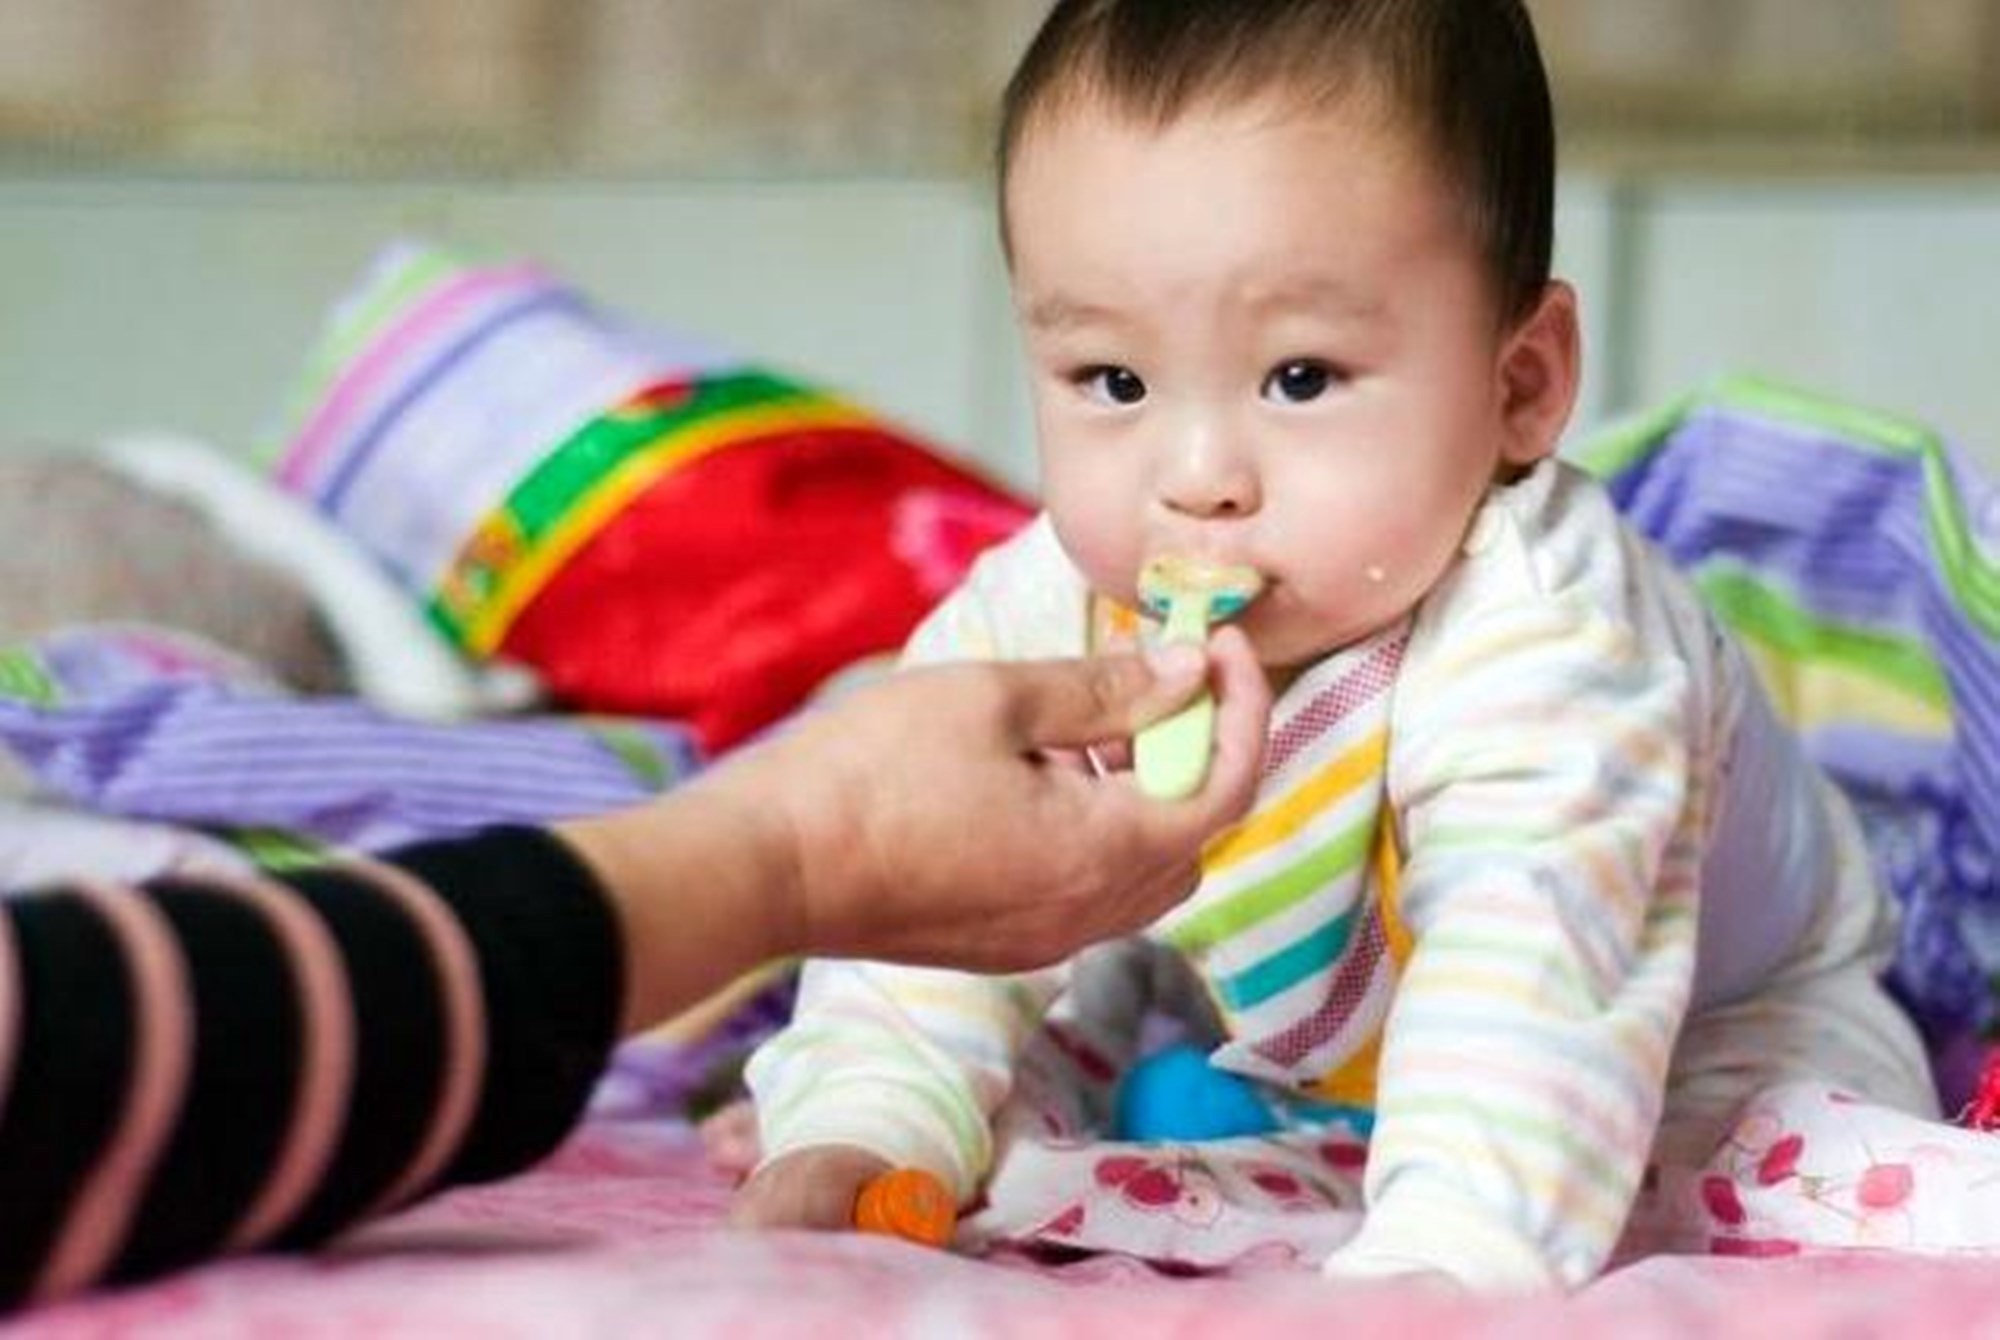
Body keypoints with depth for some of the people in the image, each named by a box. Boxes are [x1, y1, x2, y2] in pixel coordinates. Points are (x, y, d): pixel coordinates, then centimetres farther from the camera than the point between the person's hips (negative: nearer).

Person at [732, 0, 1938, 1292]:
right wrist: (849, 1136, -31)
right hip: (1270, 1051, 5)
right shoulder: (1037, 617, -25)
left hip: (1699, 1030, -4)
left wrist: (1439, 1262, -69)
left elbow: (1532, 987, -55)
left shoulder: (1540, 640, -44)